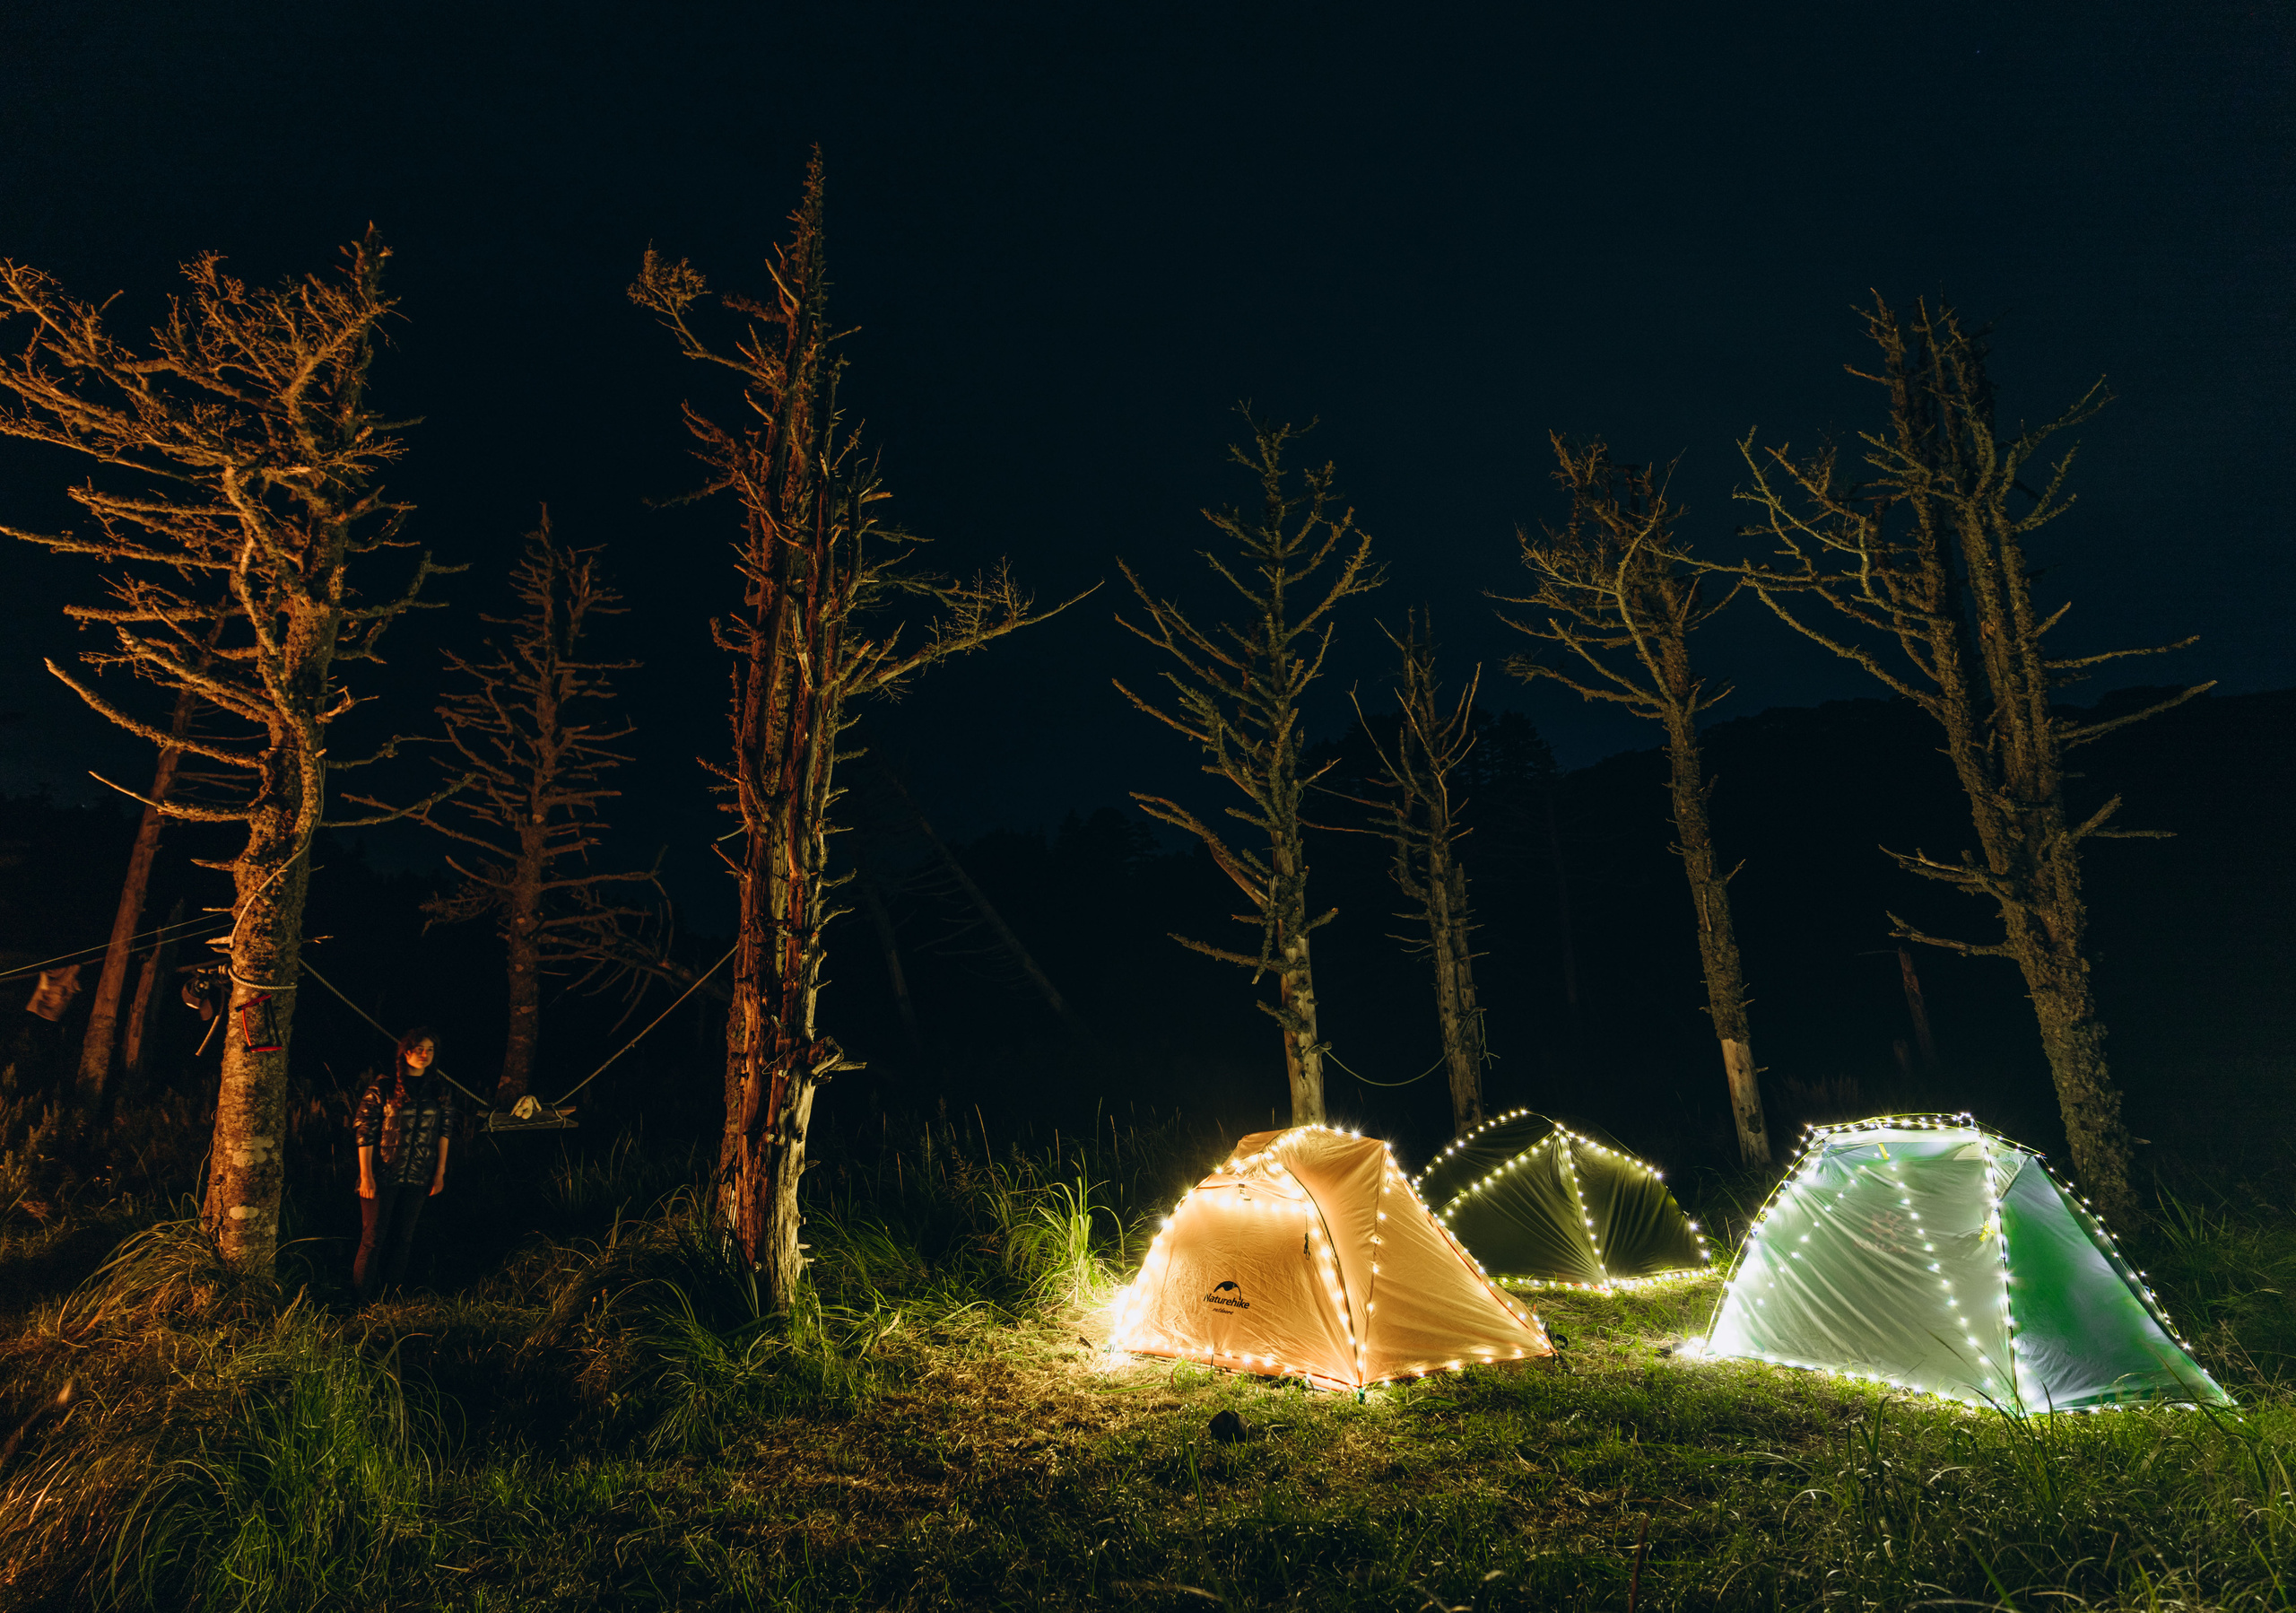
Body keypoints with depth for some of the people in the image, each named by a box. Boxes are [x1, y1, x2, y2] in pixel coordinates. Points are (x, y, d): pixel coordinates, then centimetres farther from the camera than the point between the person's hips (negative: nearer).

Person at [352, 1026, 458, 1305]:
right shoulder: (383, 1087, -6)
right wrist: (366, 1174, -10)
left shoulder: (441, 1091, 5)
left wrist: (440, 1172, 6)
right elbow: (364, 1130, -7)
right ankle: (362, 1300, 13)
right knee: (374, 1238, 1)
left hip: (417, 1178, 4)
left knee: (404, 1238, 11)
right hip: (382, 1176, -4)